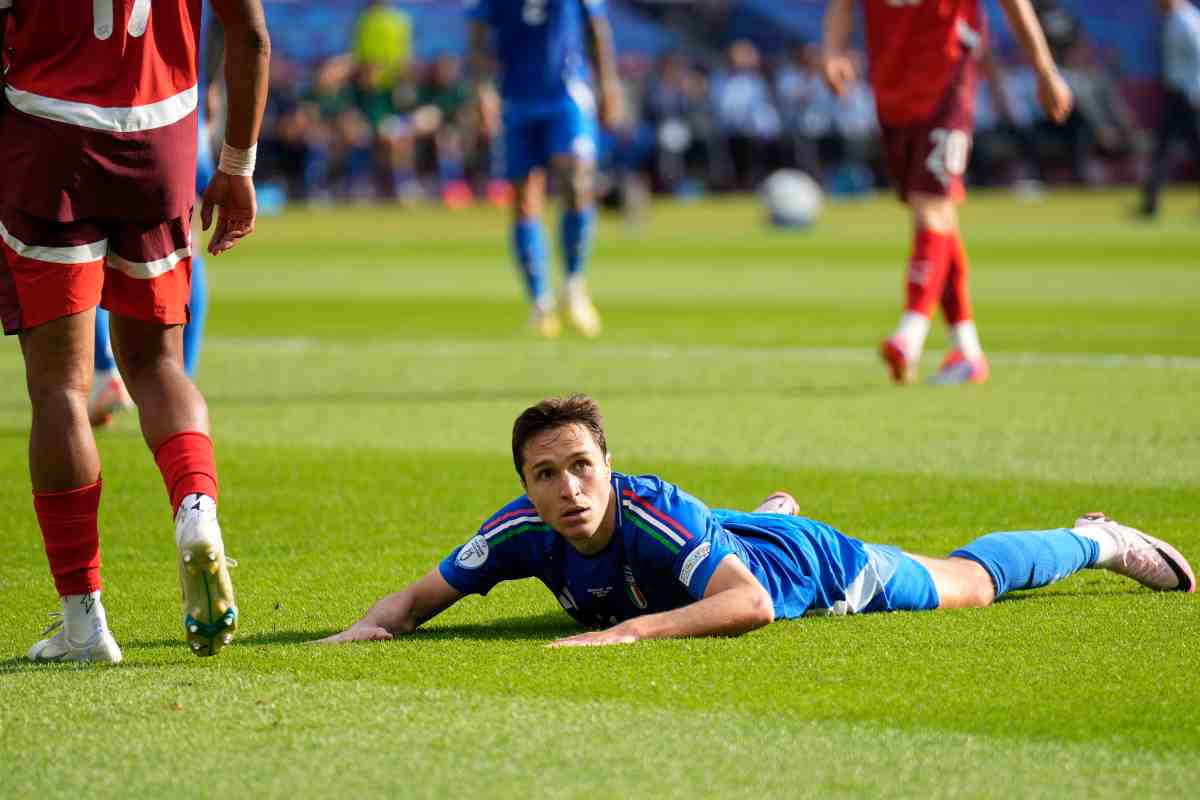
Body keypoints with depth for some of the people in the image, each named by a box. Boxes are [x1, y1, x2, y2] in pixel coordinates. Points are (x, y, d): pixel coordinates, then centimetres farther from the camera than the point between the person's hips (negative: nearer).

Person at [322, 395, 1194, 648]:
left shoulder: (653, 512, -46)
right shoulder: (524, 530, -32)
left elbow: (751, 603, -54)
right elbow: (417, 598, -23)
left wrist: (636, 629, -64)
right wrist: (364, 629, -44)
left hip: (811, 568, -5)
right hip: (730, 538, 5)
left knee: (968, 581, 20)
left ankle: (1095, 539, 47)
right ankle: (771, 511, 78)